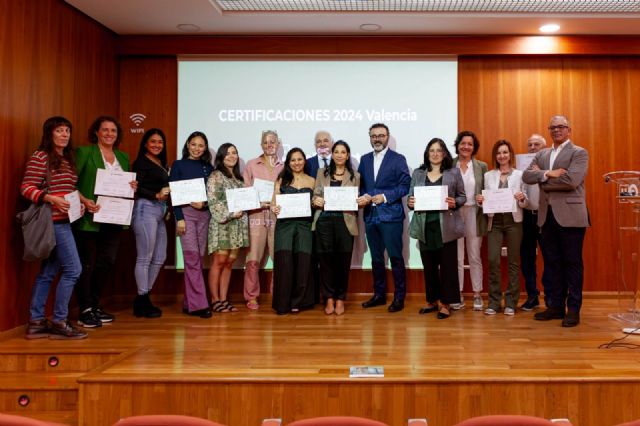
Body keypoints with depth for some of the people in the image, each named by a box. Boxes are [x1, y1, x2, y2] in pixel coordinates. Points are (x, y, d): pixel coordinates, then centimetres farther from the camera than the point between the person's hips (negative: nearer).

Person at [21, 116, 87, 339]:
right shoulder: (40, 156, -6)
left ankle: (36, 322, 18)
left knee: (47, 272, 11)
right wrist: (51, 198, -24)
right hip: (53, 221, -8)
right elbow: (26, 188, -11)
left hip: (63, 221, 8)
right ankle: (59, 322, 1)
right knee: (73, 269, -9)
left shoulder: (68, 158, 17)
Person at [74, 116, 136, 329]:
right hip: (90, 218, -6)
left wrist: (133, 187, 0)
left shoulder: (123, 157, 16)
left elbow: (128, 185, 22)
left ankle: (95, 306, 24)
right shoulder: (84, 152, -2)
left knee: (107, 263, 10)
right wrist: (84, 201, -21)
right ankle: (85, 311, 9)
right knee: (87, 264, 0)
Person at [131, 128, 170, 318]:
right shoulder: (141, 162, -3)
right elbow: (136, 187, -14)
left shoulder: (162, 164, 20)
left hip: (159, 211, 9)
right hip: (145, 209, -9)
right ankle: (142, 302, 6)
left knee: (159, 258, 10)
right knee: (144, 258, -3)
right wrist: (157, 195, -21)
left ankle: (143, 297, 21)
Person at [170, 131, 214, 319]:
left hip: (204, 214, 4)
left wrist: (204, 202, -11)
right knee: (192, 257, -11)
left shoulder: (208, 167, 14)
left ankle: (188, 303, 12)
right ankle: (198, 304, -10)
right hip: (186, 213, -4)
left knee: (198, 257, 4)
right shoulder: (178, 165, 5)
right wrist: (179, 218, -10)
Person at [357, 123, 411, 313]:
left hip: (391, 215, -5)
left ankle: (399, 297, 9)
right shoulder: (365, 159, 14)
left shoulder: (398, 159, -1)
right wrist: (363, 196, -8)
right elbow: (360, 184, 12)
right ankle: (379, 294, 24)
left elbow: (405, 185, -7)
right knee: (376, 257, 13)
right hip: (370, 215, 5)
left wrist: (385, 196, -16)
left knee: (396, 257, -1)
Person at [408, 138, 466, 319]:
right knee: (429, 266, 8)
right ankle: (432, 300, 22)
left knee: (447, 265, 1)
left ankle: (446, 303, 11)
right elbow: (410, 197, 11)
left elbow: (463, 196, 6)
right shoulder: (417, 173, 10)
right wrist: (410, 203, -11)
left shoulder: (454, 172, 5)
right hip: (425, 225, 2)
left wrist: (455, 203, -14)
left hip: (446, 226, -2)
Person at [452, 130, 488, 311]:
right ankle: (458, 295, 13)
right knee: (457, 257, 4)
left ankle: (477, 295, 15)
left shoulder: (481, 166, 6)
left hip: (474, 215, 1)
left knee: (475, 257, 7)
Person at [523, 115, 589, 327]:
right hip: (547, 216, 6)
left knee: (572, 263, 2)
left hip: (570, 215, -6)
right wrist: (549, 173, -15)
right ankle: (556, 306, 21)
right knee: (552, 263, 11)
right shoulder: (541, 154, 16)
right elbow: (526, 176, 1)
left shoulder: (579, 153, -2)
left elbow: (571, 180, -18)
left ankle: (573, 309, 11)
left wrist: (542, 177, -7)